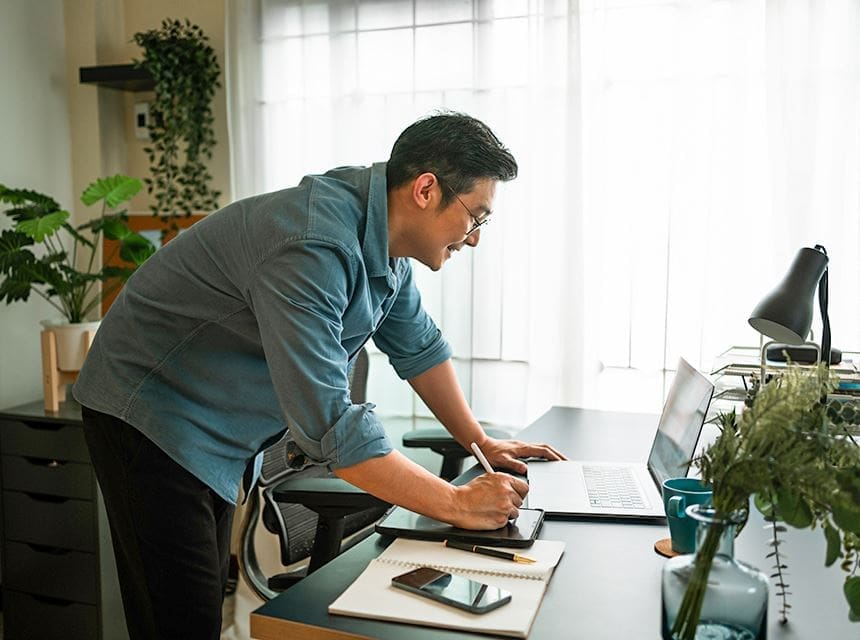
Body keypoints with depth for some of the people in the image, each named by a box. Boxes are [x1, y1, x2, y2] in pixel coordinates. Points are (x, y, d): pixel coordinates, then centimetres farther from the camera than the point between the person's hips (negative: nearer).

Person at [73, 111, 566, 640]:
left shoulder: (385, 239, -2)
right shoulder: (313, 248, -33)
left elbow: (418, 347, 11)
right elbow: (329, 426, -36)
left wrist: (480, 442, 12)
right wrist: (459, 504, -28)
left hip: (217, 431, 9)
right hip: (152, 414, -9)